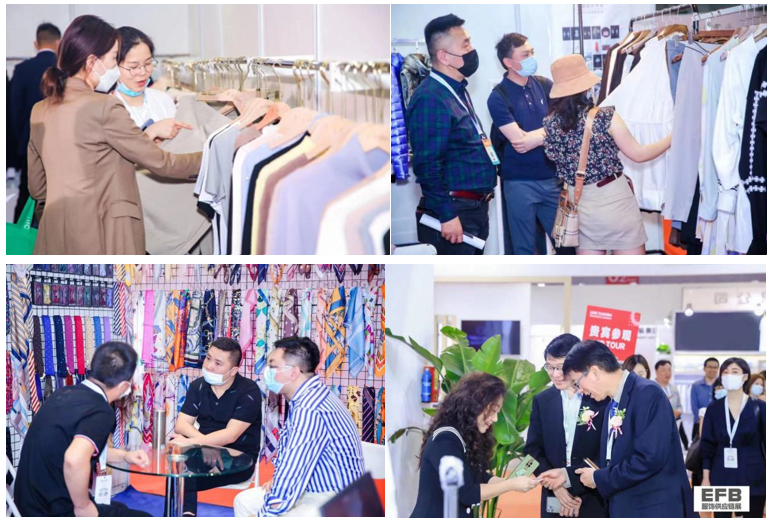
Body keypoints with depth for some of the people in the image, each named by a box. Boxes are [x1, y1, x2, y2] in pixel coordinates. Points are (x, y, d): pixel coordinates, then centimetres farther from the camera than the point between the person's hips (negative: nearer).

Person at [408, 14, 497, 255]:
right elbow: (427, 165, -22)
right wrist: (447, 216, -23)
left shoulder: (458, 91, 15)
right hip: (453, 212, -10)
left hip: (475, 209, 10)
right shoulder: (431, 98, -17)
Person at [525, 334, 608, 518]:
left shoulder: (604, 399, -6)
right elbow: (533, 450, 6)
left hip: (595, 503, -3)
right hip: (554, 502, 4)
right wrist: (556, 486, -10)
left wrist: (569, 475, -15)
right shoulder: (542, 401, 8)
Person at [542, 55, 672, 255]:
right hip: (615, 201, -4)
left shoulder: (551, 124, -5)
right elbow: (638, 154, -7)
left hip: (581, 206, 4)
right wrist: (673, 137, 5)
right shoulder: (605, 117, -15)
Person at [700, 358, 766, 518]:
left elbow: (767, 443, -1)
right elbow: (707, 445, 6)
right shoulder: (714, 408, 4)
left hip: (753, 478, -2)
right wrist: (706, 478, 2)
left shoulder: (759, 407, -2)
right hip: (721, 478, 2)